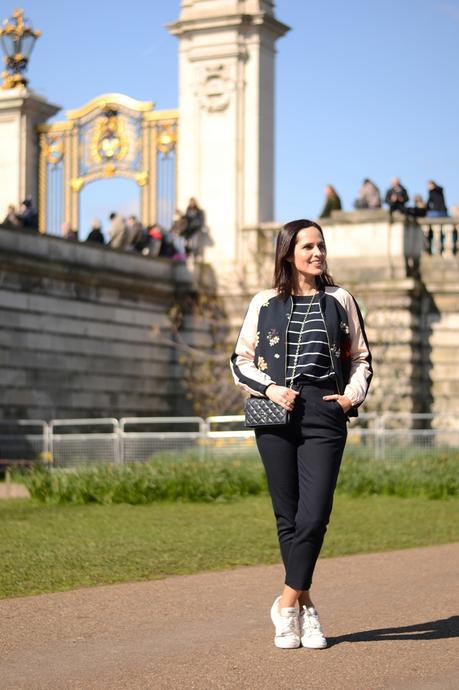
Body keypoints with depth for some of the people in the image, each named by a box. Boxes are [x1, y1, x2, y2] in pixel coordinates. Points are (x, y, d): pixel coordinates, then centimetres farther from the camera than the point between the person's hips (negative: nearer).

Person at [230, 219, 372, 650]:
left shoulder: (340, 301, 12)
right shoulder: (265, 303, 9)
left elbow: (360, 358, 18)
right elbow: (241, 360, 11)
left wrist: (353, 395, 1)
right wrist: (268, 389, -5)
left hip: (325, 415, 0)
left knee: (315, 515, -11)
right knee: (287, 516, 3)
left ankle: (287, 605, 2)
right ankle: (305, 609, 14)